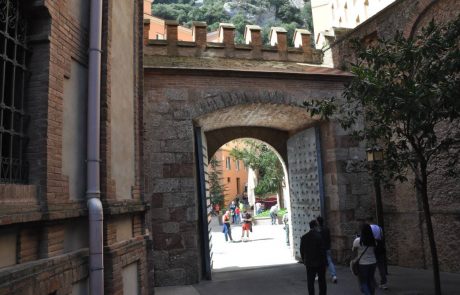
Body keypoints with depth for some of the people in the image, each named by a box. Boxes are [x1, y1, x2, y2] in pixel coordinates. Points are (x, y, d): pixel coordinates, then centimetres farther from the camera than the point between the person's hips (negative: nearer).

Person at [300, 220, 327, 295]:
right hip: (320, 263, -3)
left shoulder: (304, 237, -1)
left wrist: (304, 260, 15)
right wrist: (325, 261, -5)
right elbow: (323, 250, -15)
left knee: (310, 282, 9)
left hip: (309, 264, 3)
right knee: (322, 281, 12)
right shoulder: (319, 236, -16)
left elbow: (302, 251, 4)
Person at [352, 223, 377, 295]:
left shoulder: (358, 240, -15)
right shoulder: (373, 240, -7)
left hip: (363, 264, -4)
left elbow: (353, 249, 1)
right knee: (370, 281, 18)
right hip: (373, 263, 4)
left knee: (363, 283, 7)